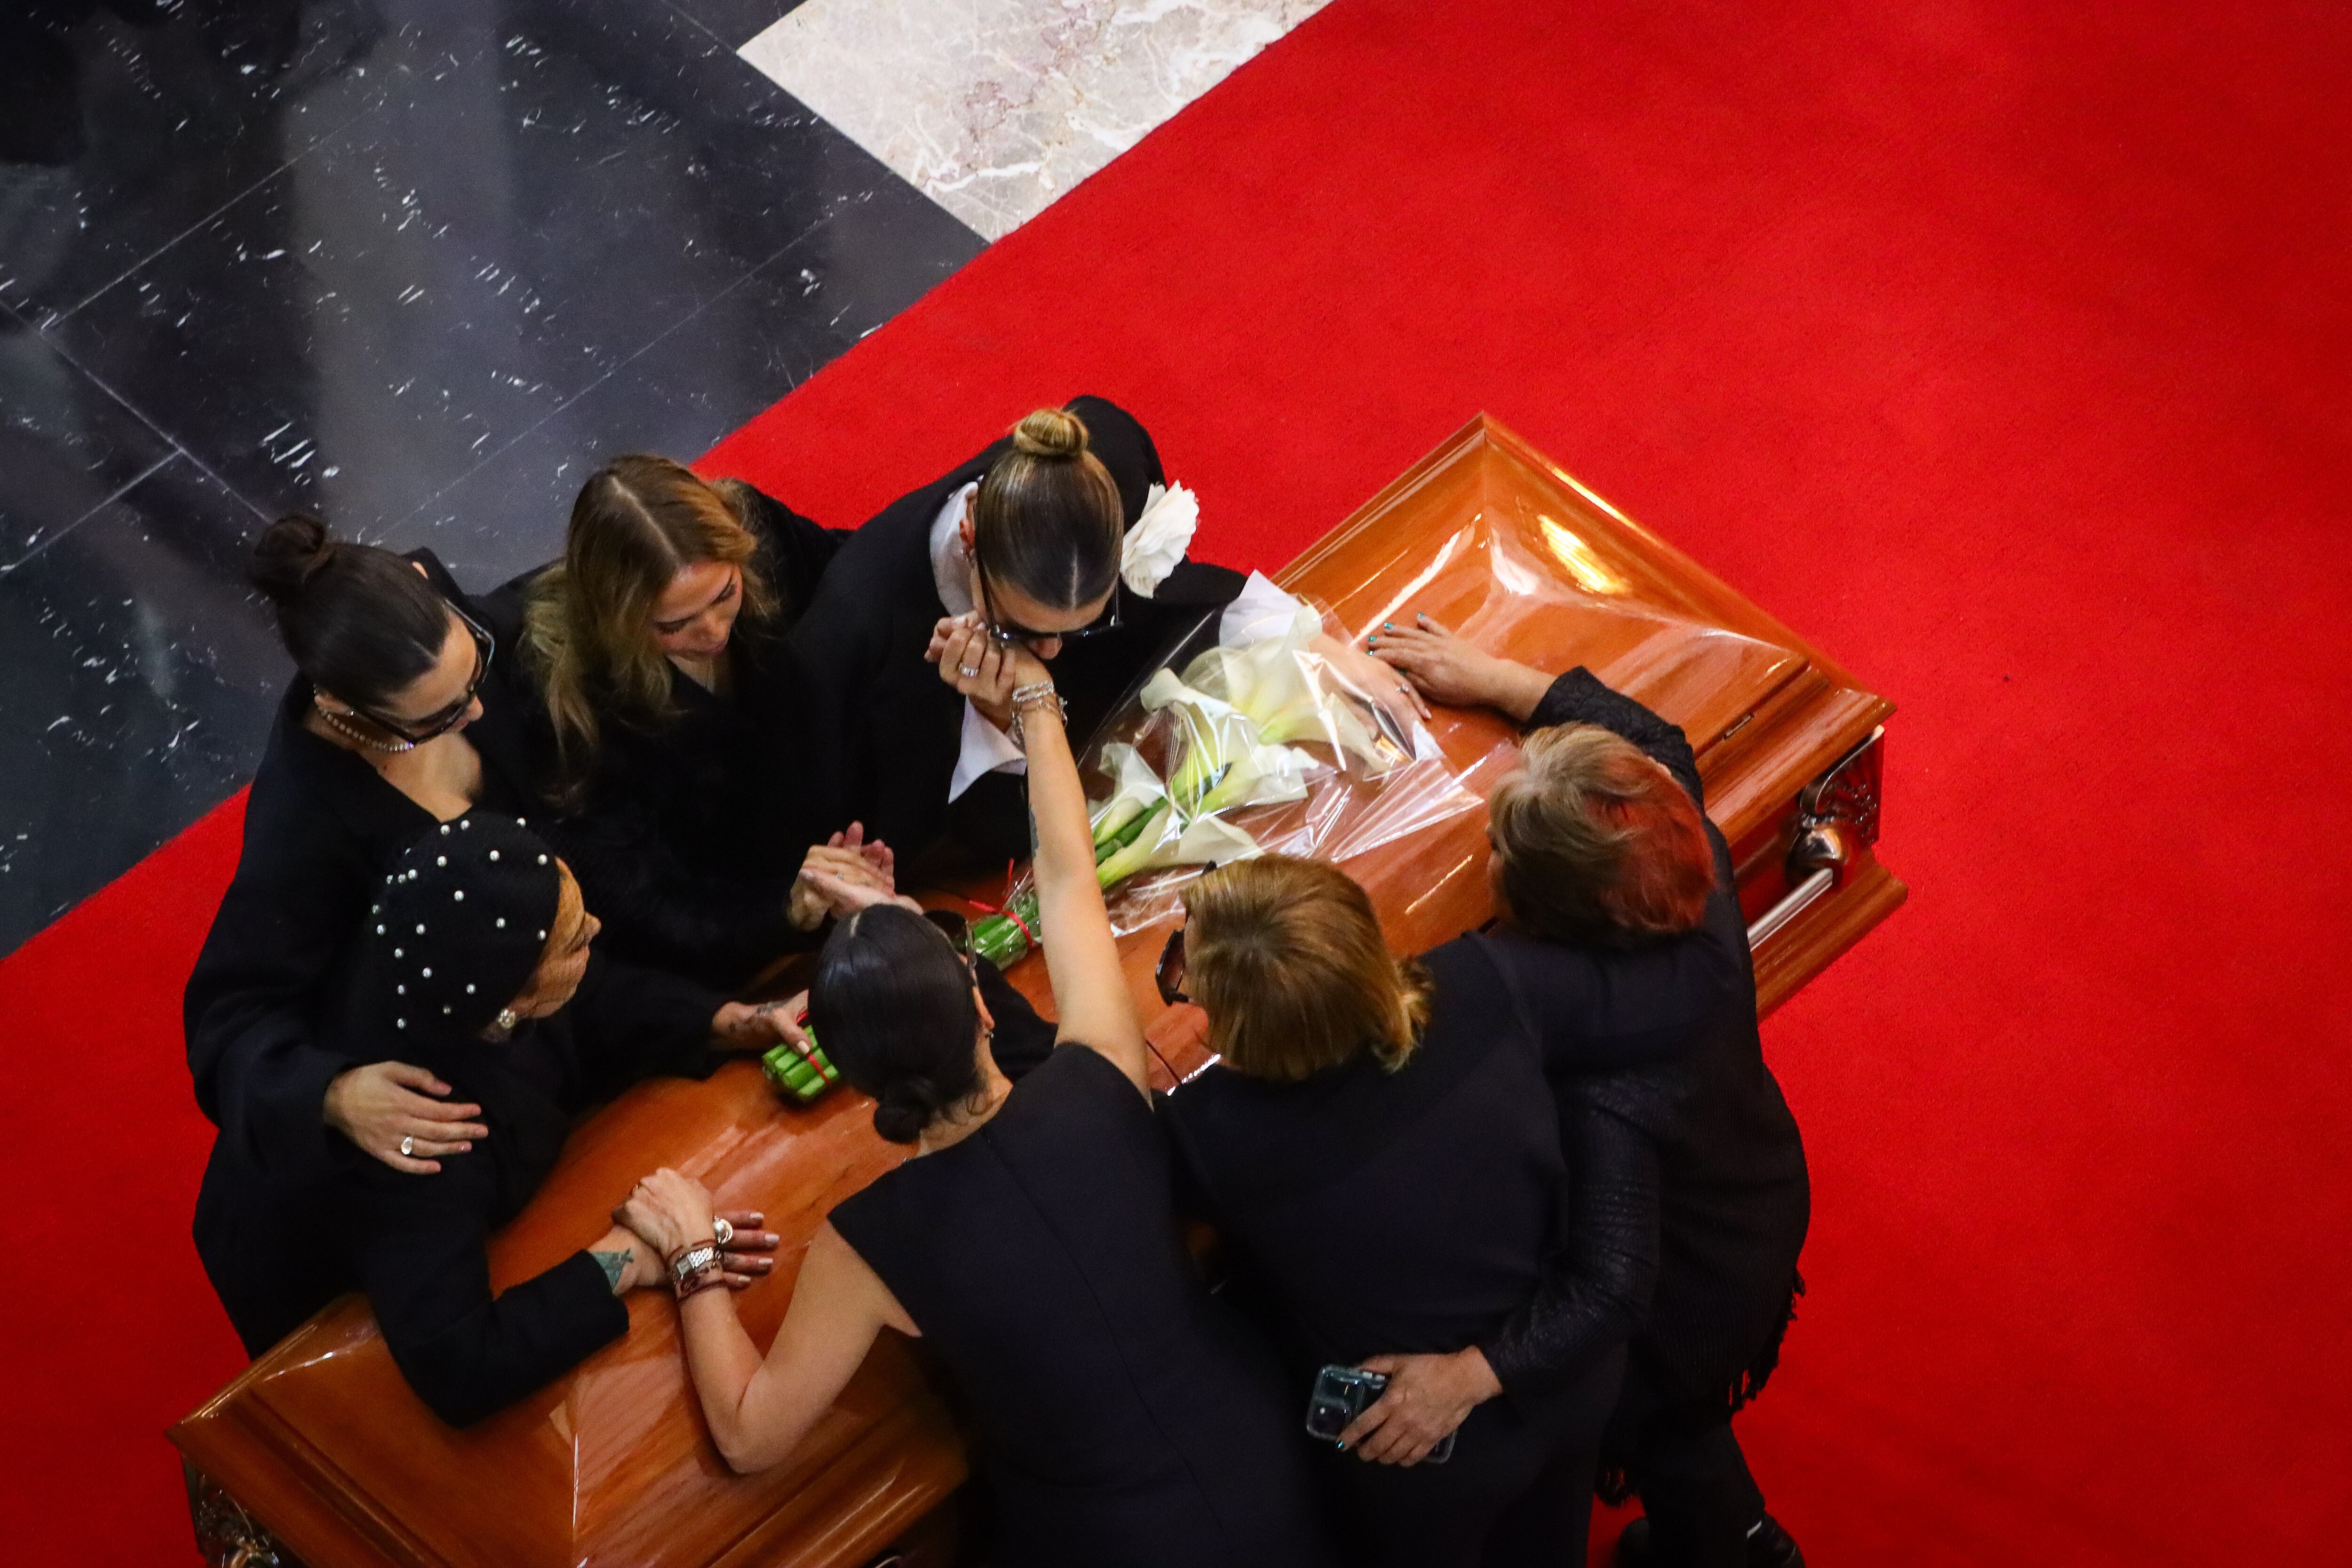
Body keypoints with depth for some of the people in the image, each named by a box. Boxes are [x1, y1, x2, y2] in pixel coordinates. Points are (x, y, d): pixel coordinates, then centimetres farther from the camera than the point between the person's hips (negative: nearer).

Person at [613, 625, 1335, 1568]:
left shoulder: (869, 1241, -22)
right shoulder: (1097, 1089, -16)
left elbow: (751, 1436, -9)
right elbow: (1067, 879, 2)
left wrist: (695, 1258, -1)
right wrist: (1033, 698, 12)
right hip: (1272, 1473, 3)